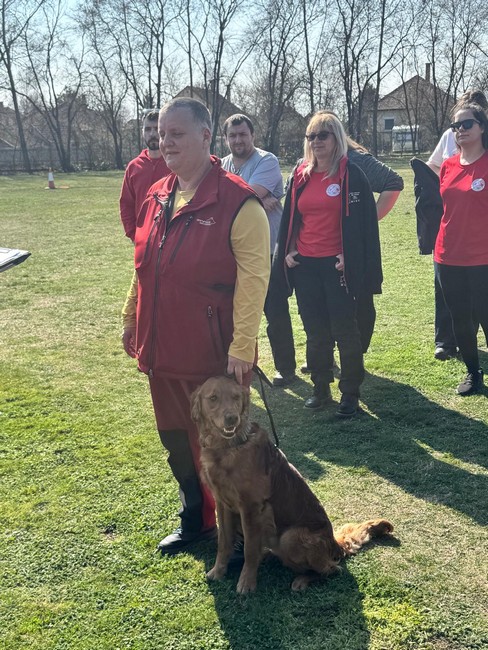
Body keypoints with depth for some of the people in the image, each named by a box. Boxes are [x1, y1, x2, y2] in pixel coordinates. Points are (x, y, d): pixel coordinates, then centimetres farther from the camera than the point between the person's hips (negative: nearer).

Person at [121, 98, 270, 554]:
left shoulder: (237, 201, -15)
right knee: (176, 441, 20)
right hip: (162, 350, 7)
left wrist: (242, 346, -21)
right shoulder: (156, 197, 8)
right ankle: (195, 521, 41)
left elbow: (253, 279, -18)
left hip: (214, 354, -7)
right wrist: (131, 319, 17)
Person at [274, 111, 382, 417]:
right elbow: (290, 216, 17)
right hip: (304, 265, 5)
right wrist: (287, 251, 7)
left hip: (336, 265, -5)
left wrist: (351, 258, -13)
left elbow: (363, 221, -7)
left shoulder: (351, 175, -5)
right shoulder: (300, 176, 10)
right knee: (315, 331, 12)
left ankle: (351, 393, 14)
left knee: (345, 330, 3)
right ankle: (321, 388, 24)